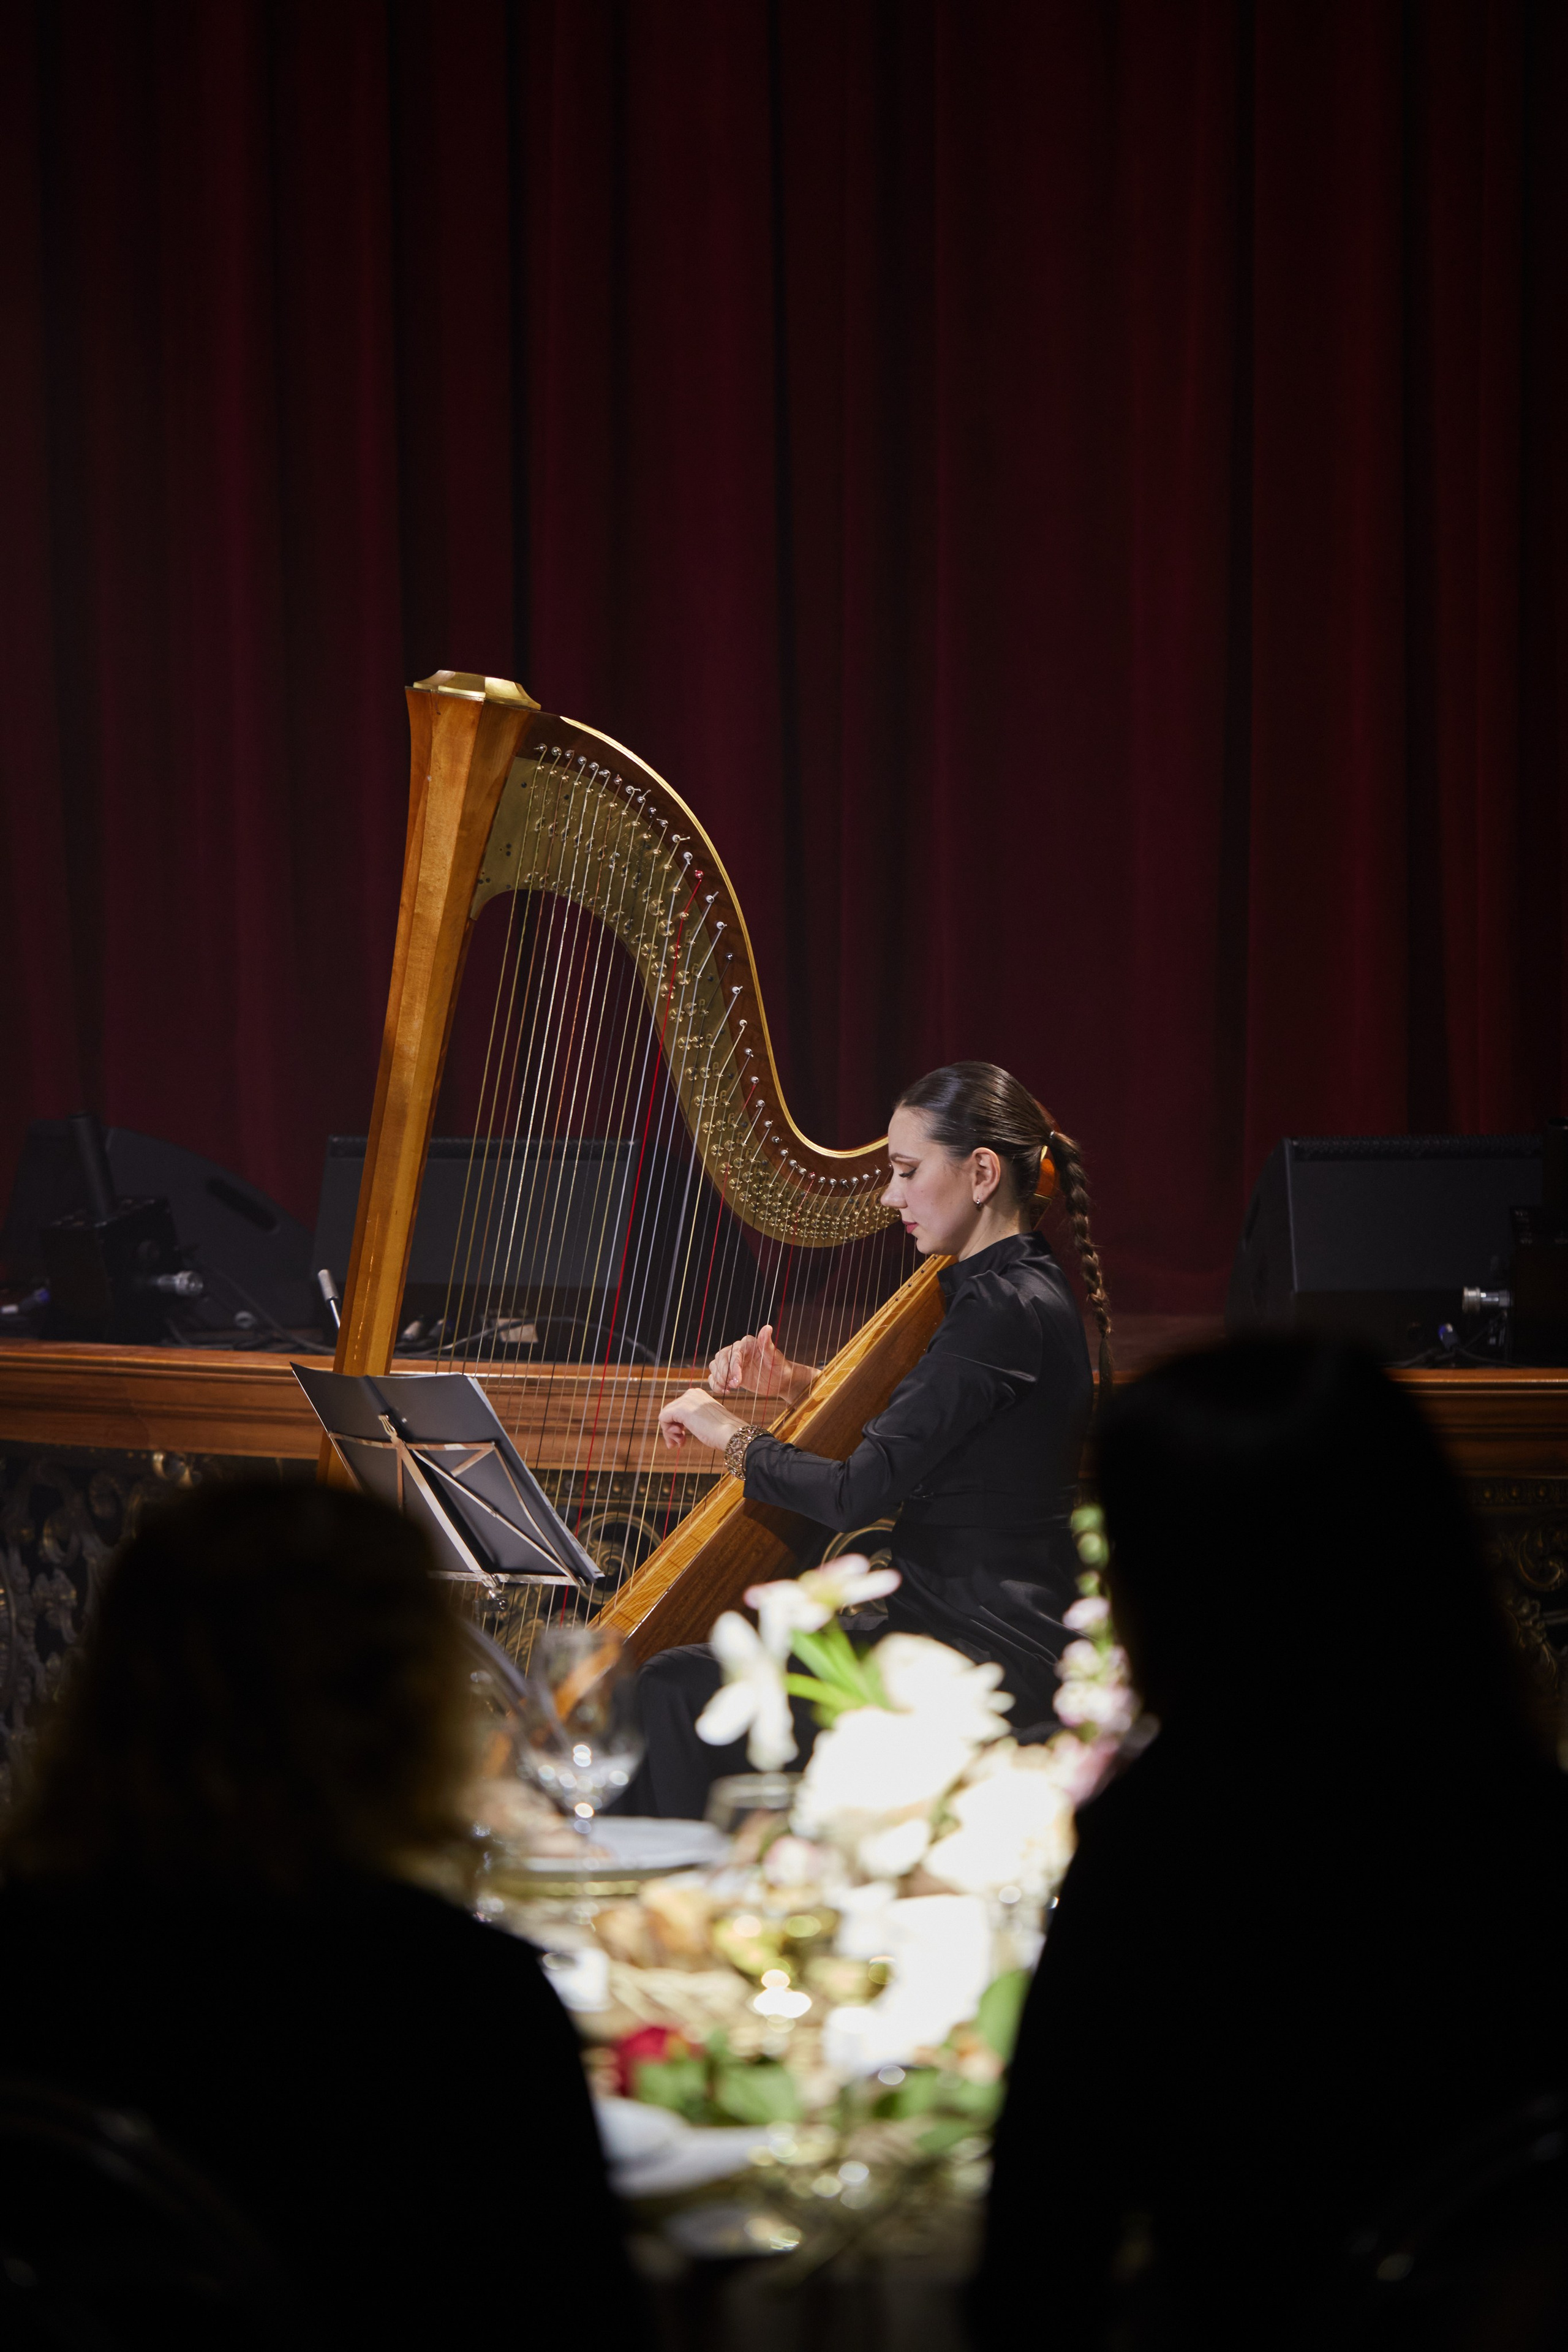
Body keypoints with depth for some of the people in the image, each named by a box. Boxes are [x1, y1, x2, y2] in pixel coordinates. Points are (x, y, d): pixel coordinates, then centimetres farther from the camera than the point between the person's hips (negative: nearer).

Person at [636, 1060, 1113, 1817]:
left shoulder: (1008, 1308, -19)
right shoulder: (1018, 1290, 13)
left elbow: (860, 1492, -22)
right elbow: (905, 1431, 27)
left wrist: (731, 1435, -6)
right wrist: (793, 1384, 12)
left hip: (989, 1663, -10)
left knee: (678, 1692, -15)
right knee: (680, 1685, 11)